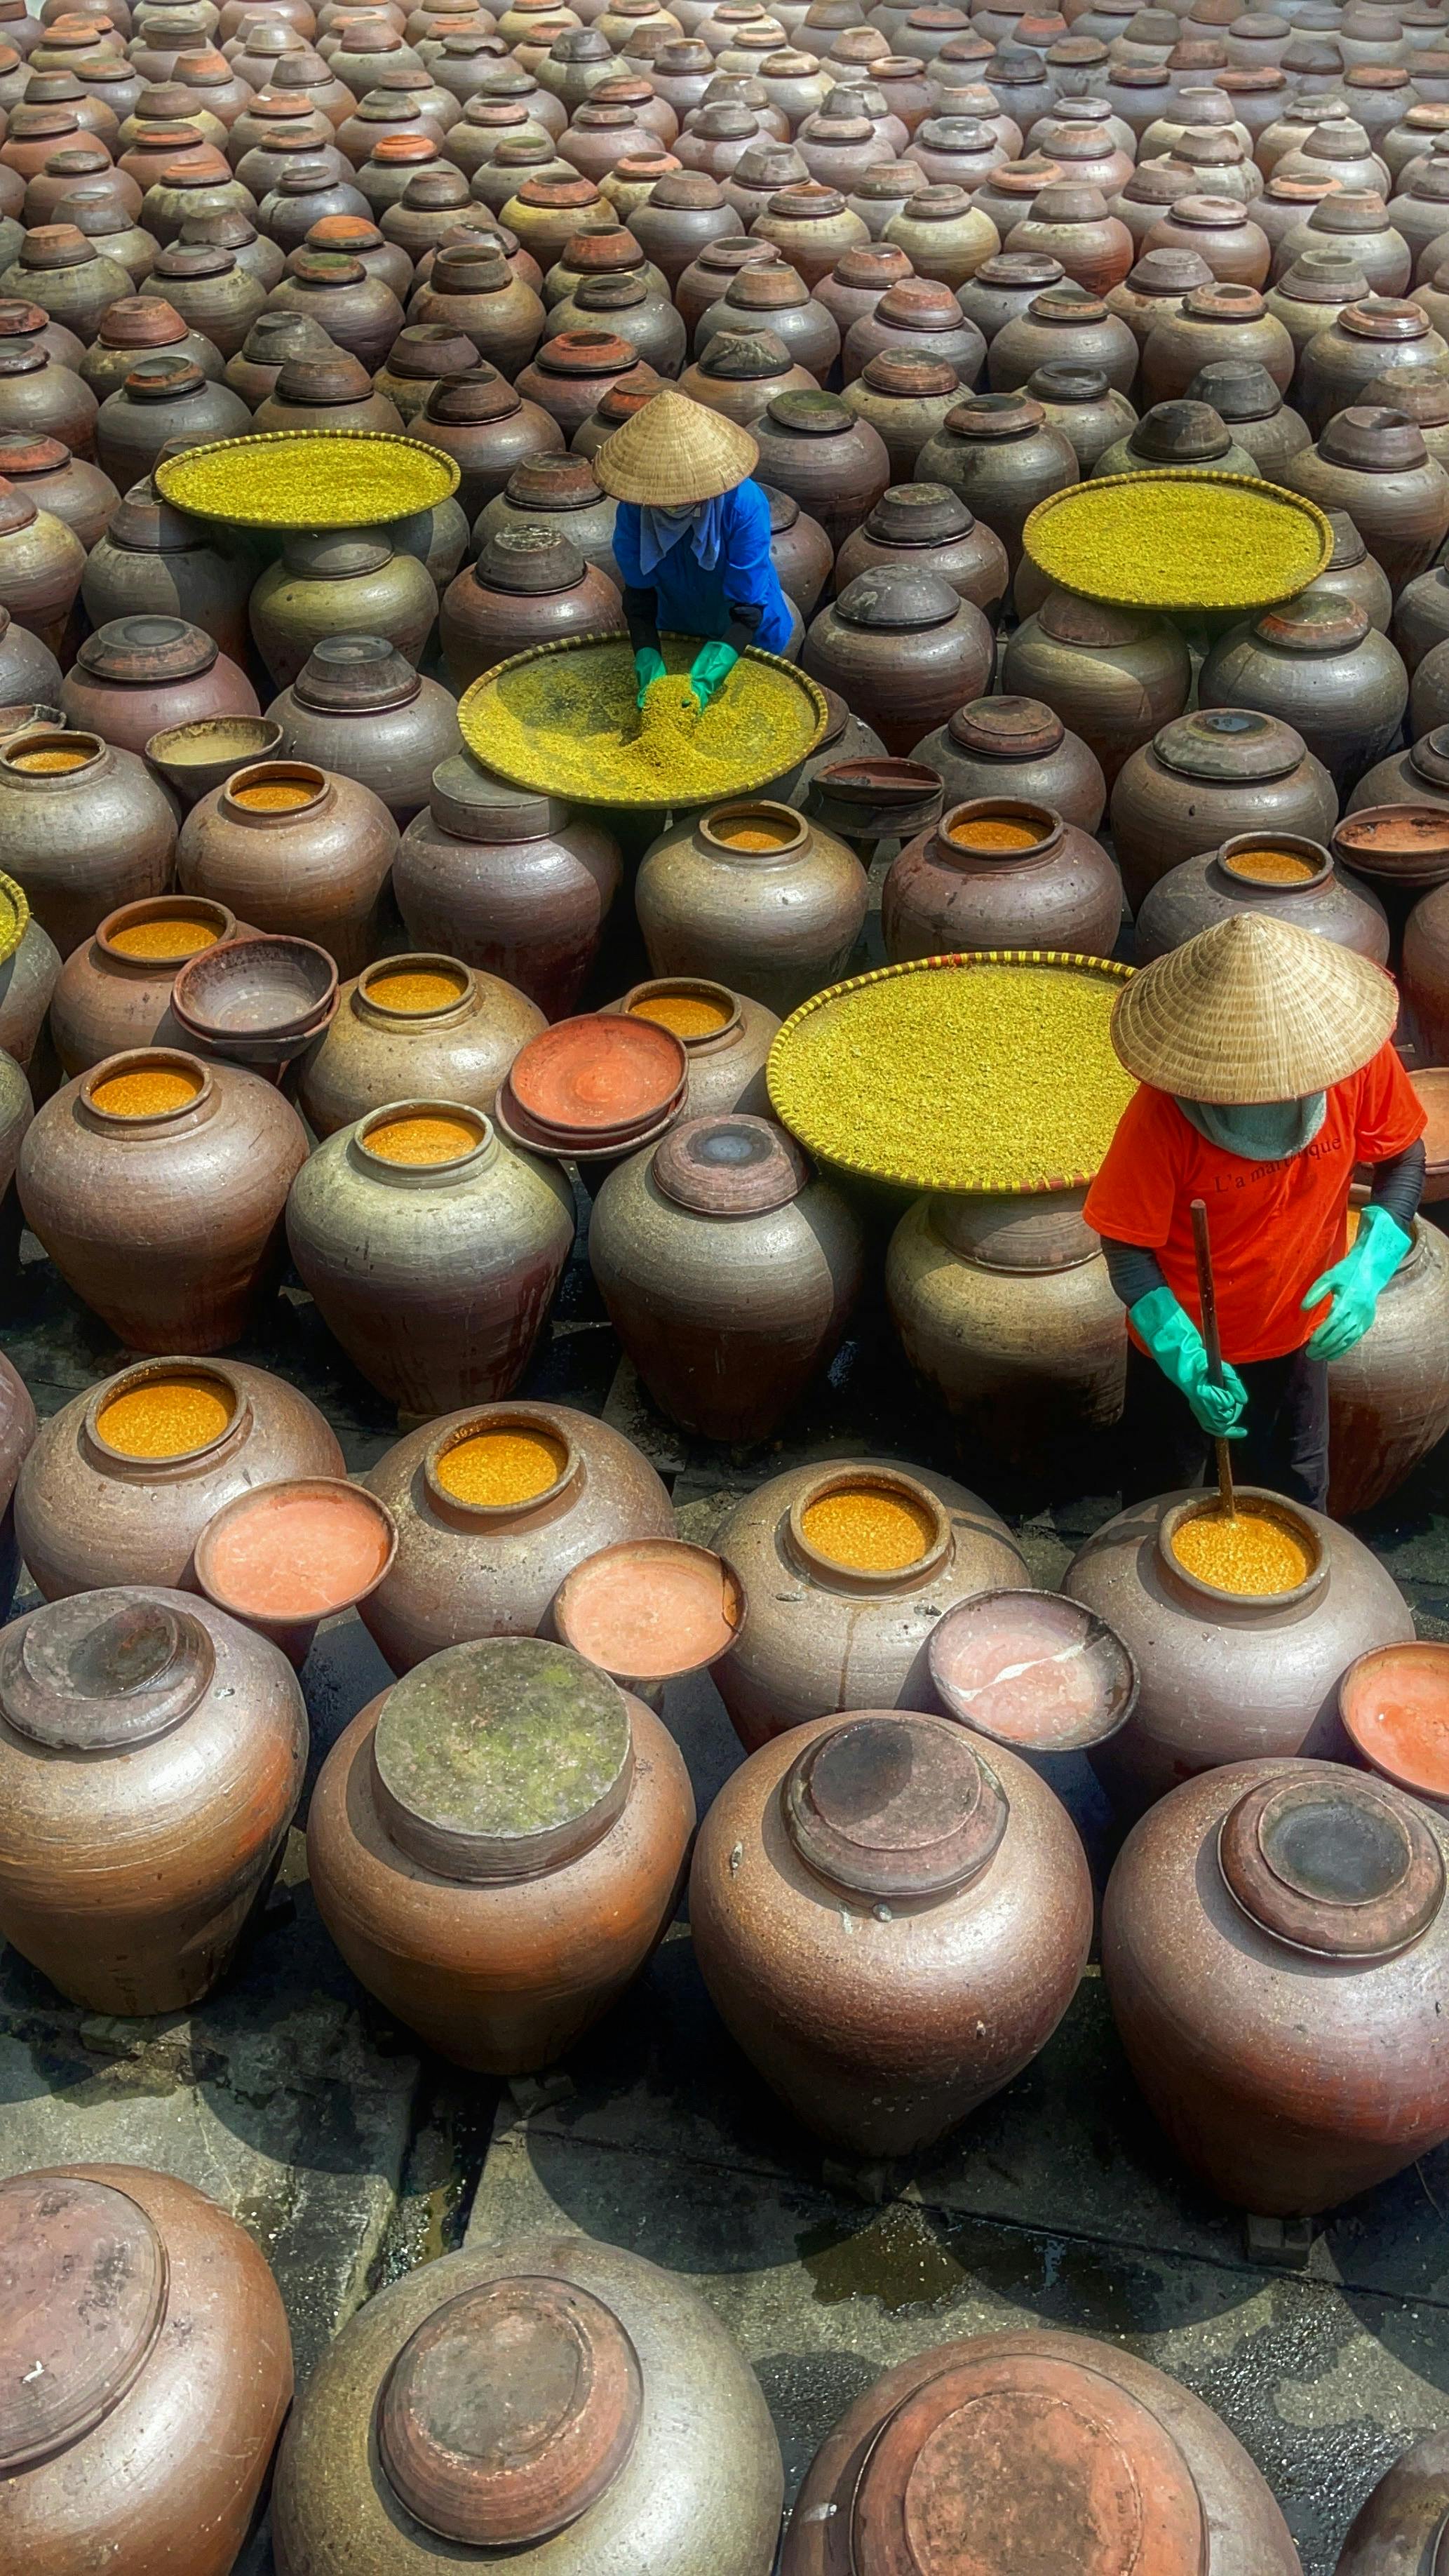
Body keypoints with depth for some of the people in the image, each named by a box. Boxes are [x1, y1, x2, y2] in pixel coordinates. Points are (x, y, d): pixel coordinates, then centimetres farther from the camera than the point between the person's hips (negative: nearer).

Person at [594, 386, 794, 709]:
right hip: (675, 633, 2)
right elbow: (639, 598, -20)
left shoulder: (746, 506, -35)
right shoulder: (634, 509, -27)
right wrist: (650, 670, -36)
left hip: (746, 641, -2)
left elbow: (747, 611, -33)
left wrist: (703, 682, -43)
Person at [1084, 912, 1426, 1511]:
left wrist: (1370, 1268, -20)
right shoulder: (1163, 1113, -32)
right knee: (1159, 1499, 24)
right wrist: (1185, 1358, -32)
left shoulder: (1359, 1058, -24)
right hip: (1183, 1346, -2)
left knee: (1294, 1505, 25)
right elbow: (1126, 1244, -22)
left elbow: (1401, 1157, -5)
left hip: (1299, 1336, 3)